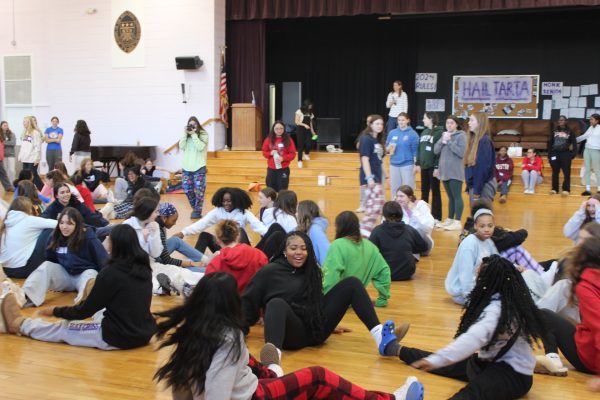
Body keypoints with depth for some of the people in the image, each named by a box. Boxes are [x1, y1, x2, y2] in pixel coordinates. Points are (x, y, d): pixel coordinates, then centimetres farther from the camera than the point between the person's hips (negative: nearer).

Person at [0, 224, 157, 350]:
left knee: (63, 329, 14)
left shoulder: (111, 272, -18)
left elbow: (86, 310, -8)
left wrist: (55, 311, 8)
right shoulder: (144, 269, 3)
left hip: (118, 337, -6)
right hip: (145, 333, 7)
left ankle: (19, 324, 35)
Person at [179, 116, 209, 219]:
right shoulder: (185, 134, 9)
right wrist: (185, 134, -10)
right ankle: (195, 207, 26)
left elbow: (200, 147, -16)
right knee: (187, 189, 6)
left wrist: (194, 134, -17)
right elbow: (181, 146, -3)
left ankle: (197, 211, 4)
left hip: (199, 167, -4)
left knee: (199, 190, -4)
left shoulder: (203, 134, -3)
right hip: (186, 167, 4)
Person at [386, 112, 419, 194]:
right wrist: (389, 148, -11)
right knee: (394, 188, 12)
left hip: (407, 165, -4)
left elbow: (415, 151, -6)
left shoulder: (412, 134, -6)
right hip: (394, 164, 4)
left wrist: (416, 165, -8)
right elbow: (386, 148, 12)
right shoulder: (392, 133, 6)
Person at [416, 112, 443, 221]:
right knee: (424, 191, 14)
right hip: (424, 166, 7)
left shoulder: (439, 132, -12)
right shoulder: (424, 132, 13)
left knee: (435, 192, 1)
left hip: (433, 167, -7)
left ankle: (436, 217, 8)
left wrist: (437, 167, -20)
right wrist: (418, 163, 10)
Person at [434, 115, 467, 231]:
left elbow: (461, 152, -17)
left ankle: (457, 222, -6)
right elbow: (436, 150, 7)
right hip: (445, 171, 7)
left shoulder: (461, 136, -5)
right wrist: (443, 141, -9)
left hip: (455, 172, -7)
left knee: (457, 197, -6)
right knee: (450, 197, 14)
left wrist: (449, 142, -13)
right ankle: (449, 219, 20)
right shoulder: (444, 135, 14)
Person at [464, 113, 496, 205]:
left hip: (483, 186, -9)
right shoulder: (474, 140, 12)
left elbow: (484, 168, -20)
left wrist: (477, 191, -20)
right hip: (474, 185, 9)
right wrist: (469, 187, 15)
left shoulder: (484, 141, -15)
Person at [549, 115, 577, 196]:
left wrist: (574, 153, -11)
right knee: (555, 172, 7)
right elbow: (550, 143, 10)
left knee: (566, 172, -3)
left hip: (565, 154, -2)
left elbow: (574, 143, 0)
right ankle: (554, 189, 14)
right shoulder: (554, 131, 7)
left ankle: (566, 189, 0)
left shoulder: (570, 131, 1)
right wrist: (549, 154, 5)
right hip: (555, 153, 3)